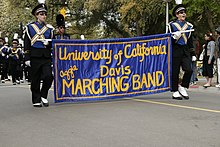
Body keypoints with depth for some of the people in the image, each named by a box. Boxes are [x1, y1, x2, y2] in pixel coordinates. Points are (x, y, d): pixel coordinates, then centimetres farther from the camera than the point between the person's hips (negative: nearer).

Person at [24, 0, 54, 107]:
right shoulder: (30, 27, 4)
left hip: (46, 57, 2)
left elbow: (52, 43, 19)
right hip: (35, 57, -2)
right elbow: (26, 44, 1)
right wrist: (27, 58, -5)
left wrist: (48, 43, -3)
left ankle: (43, 96, 13)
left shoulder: (49, 28, 12)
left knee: (48, 76, -10)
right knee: (35, 79, 2)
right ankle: (36, 100, 13)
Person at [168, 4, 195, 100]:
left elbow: (190, 41, 18)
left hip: (185, 51, 4)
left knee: (189, 70, -11)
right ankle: (175, 92, 11)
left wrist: (193, 54, 13)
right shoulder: (172, 25, 2)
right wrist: (174, 37, -18)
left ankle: (182, 87, 9)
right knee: (175, 72, 0)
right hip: (175, 50, -4)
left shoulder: (189, 26, 15)